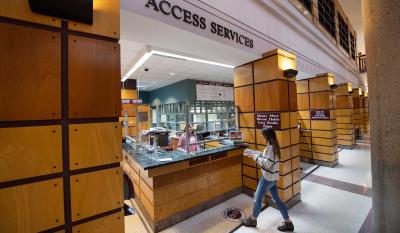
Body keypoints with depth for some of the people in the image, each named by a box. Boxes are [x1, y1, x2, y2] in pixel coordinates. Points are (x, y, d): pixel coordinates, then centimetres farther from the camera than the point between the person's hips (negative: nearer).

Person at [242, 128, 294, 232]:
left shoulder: (271, 147, -24)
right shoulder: (274, 145, 6)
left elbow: (267, 163, -25)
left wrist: (256, 157, -15)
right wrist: (259, 155, 4)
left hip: (268, 177, -9)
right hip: (273, 177, 9)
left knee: (257, 198, 8)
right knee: (276, 199, 19)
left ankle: (252, 220, 28)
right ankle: (288, 223, 29)